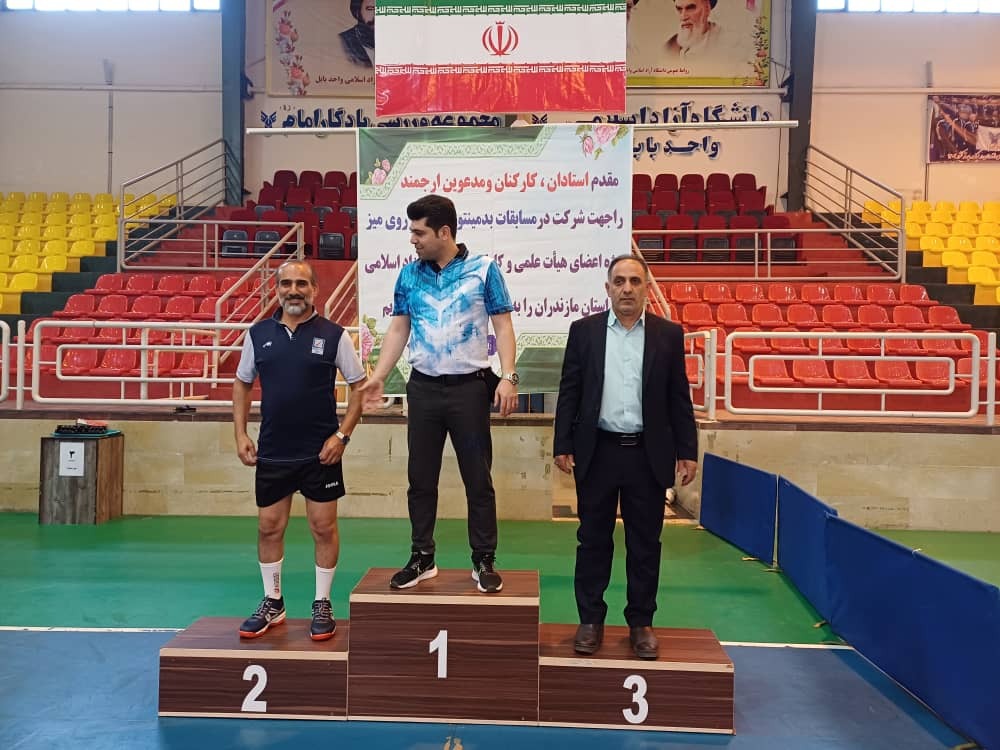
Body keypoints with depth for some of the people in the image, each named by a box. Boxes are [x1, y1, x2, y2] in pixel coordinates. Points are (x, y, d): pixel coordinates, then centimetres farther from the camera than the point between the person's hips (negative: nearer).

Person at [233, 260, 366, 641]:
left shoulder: (333, 334, -5)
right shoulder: (258, 333, 4)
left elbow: (359, 385, -3)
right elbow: (242, 384, 13)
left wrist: (342, 434, -11)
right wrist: (240, 434, 5)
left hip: (320, 452, -3)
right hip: (271, 451, 3)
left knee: (323, 527, 5)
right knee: (269, 527, 10)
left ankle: (322, 605, 20)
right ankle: (272, 603, 28)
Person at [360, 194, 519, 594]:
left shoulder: (484, 270, -4)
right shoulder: (409, 275, 6)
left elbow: (502, 326, -6)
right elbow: (398, 329, 9)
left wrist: (508, 377, -16)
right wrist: (377, 377, 2)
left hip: (470, 386, -3)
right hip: (423, 388, 3)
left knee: (478, 478, 5)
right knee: (421, 478, 10)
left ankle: (484, 561, 19)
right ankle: (422, 559, 25)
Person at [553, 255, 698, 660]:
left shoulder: (669, 334, 3)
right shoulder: (584, 330, 3)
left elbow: (679, 397, 4)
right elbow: (569, 392, 3)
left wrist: (687, 451, 1)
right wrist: (563, 445, -2)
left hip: (648, 455, 0)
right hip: (597, 452, 0)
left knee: (645, 544, 9)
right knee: (593, 540, 9)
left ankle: (641, 622, 23)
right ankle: (590, 620, 21)